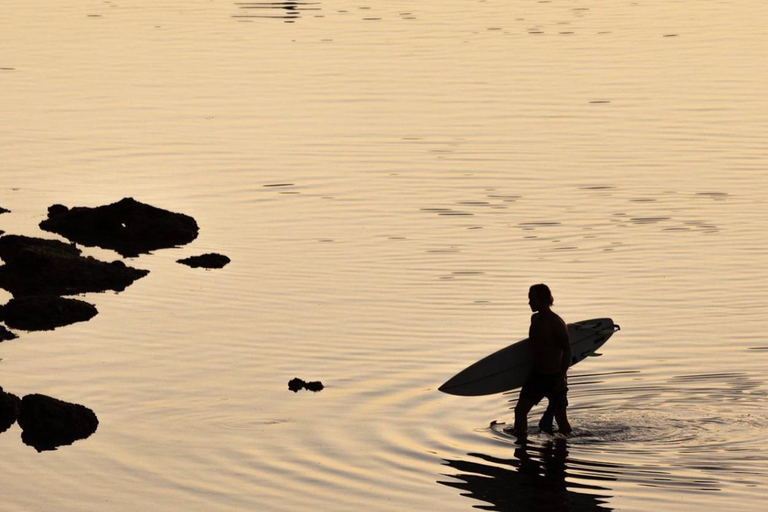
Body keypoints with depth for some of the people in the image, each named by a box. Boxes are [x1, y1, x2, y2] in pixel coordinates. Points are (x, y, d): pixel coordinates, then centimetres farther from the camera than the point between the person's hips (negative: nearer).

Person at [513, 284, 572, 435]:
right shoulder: (535, 319, 6)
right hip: (537, 375, 7)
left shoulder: (556, 323, -18)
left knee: (560, 417, 1)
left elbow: (567, 351, -18)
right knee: (520, 410, 1)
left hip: (554, 377, -7)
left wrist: (562, 376, -22)